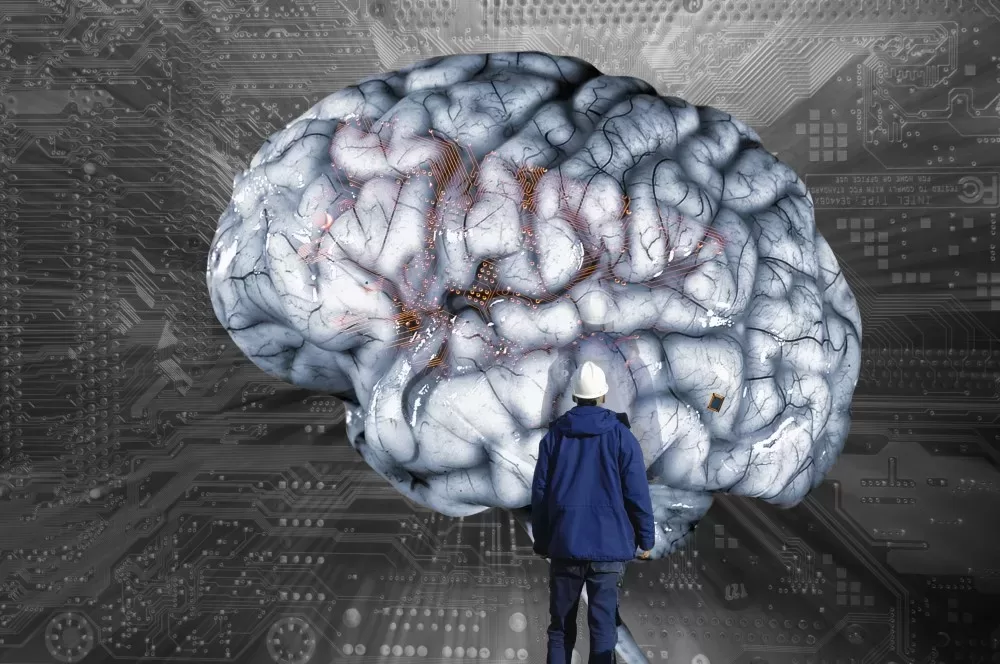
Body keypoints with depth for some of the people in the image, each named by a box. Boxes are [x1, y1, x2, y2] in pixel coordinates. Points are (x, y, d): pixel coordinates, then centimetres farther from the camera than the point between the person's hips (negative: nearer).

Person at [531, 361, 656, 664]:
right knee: (603, 627, 4)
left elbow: (540, 493, 4)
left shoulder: (554, 435, 2)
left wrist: (541, 542, 13)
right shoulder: (621, 436, -4)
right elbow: (637, 494, -6)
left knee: (560, 627, 13)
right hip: (609, 544, -2)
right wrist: (645, 539, 6)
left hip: (564, 544, 2)